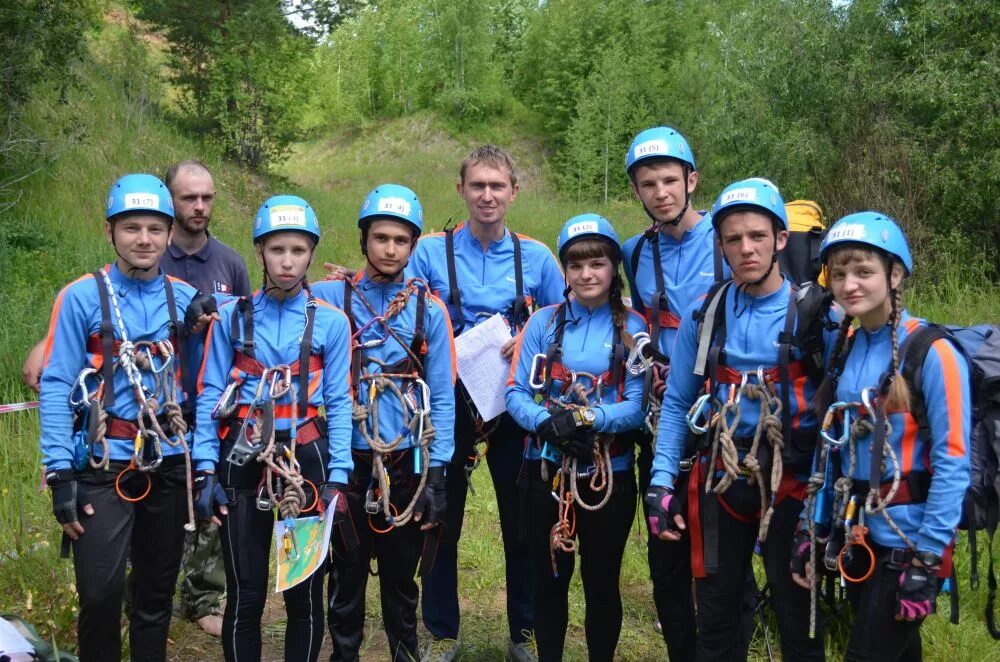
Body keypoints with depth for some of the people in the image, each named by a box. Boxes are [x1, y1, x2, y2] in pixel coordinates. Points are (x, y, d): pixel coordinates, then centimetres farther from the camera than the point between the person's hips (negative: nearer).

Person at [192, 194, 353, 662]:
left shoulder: (331, 322, 1)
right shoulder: (232, 317, 3)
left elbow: (338, 404, 1)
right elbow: (210, 396, 2)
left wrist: (337, 480, -6)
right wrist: (205, 473, -6)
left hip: (306, 460, 0)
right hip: (242, 462, 0)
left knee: (305, 592, 7)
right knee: (245, 593, 6)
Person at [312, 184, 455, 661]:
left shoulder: (429, 309, 3)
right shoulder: (328, 298, 0)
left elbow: (443, 398, 1)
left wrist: (436, 474, -3)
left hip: (407, 464, 1)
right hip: (347, 462, 0)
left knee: (401, 576, 12)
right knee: (346, 575, 9)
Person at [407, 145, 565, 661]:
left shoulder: (536, 257, 1)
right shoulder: (430, 251, -2)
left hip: (513, 404, 1)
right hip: (448, 402, 0)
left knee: (522, 520, 7)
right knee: (441, 521, 8)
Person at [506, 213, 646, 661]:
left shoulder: (632, 328, -3)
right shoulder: (543, 322, 0)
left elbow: (637, 406, -10)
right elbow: (516, 393, -4)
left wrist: (586, 418, -24)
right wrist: (545, 422, -22)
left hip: (609, 472, -1)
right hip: (547, 468, 1)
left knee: (602, 582, 12)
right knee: (549, 578, 14)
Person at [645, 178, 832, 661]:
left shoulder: (814, 315, -6)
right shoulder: (704, 315, 3)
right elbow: (677, 403, 7)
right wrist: (661, 483, 1)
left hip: (790, 483, -3)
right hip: (719, 481, 3)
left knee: (799, 616, 6)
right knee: (716, 613, 13)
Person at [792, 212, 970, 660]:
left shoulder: (931, 352, -14)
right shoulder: (845, 349, 6)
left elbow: (952, 463, -16)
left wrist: (928, 559, -19)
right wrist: (809, 531, 7)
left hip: (907, 539, -6)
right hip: (856, 538, 6)